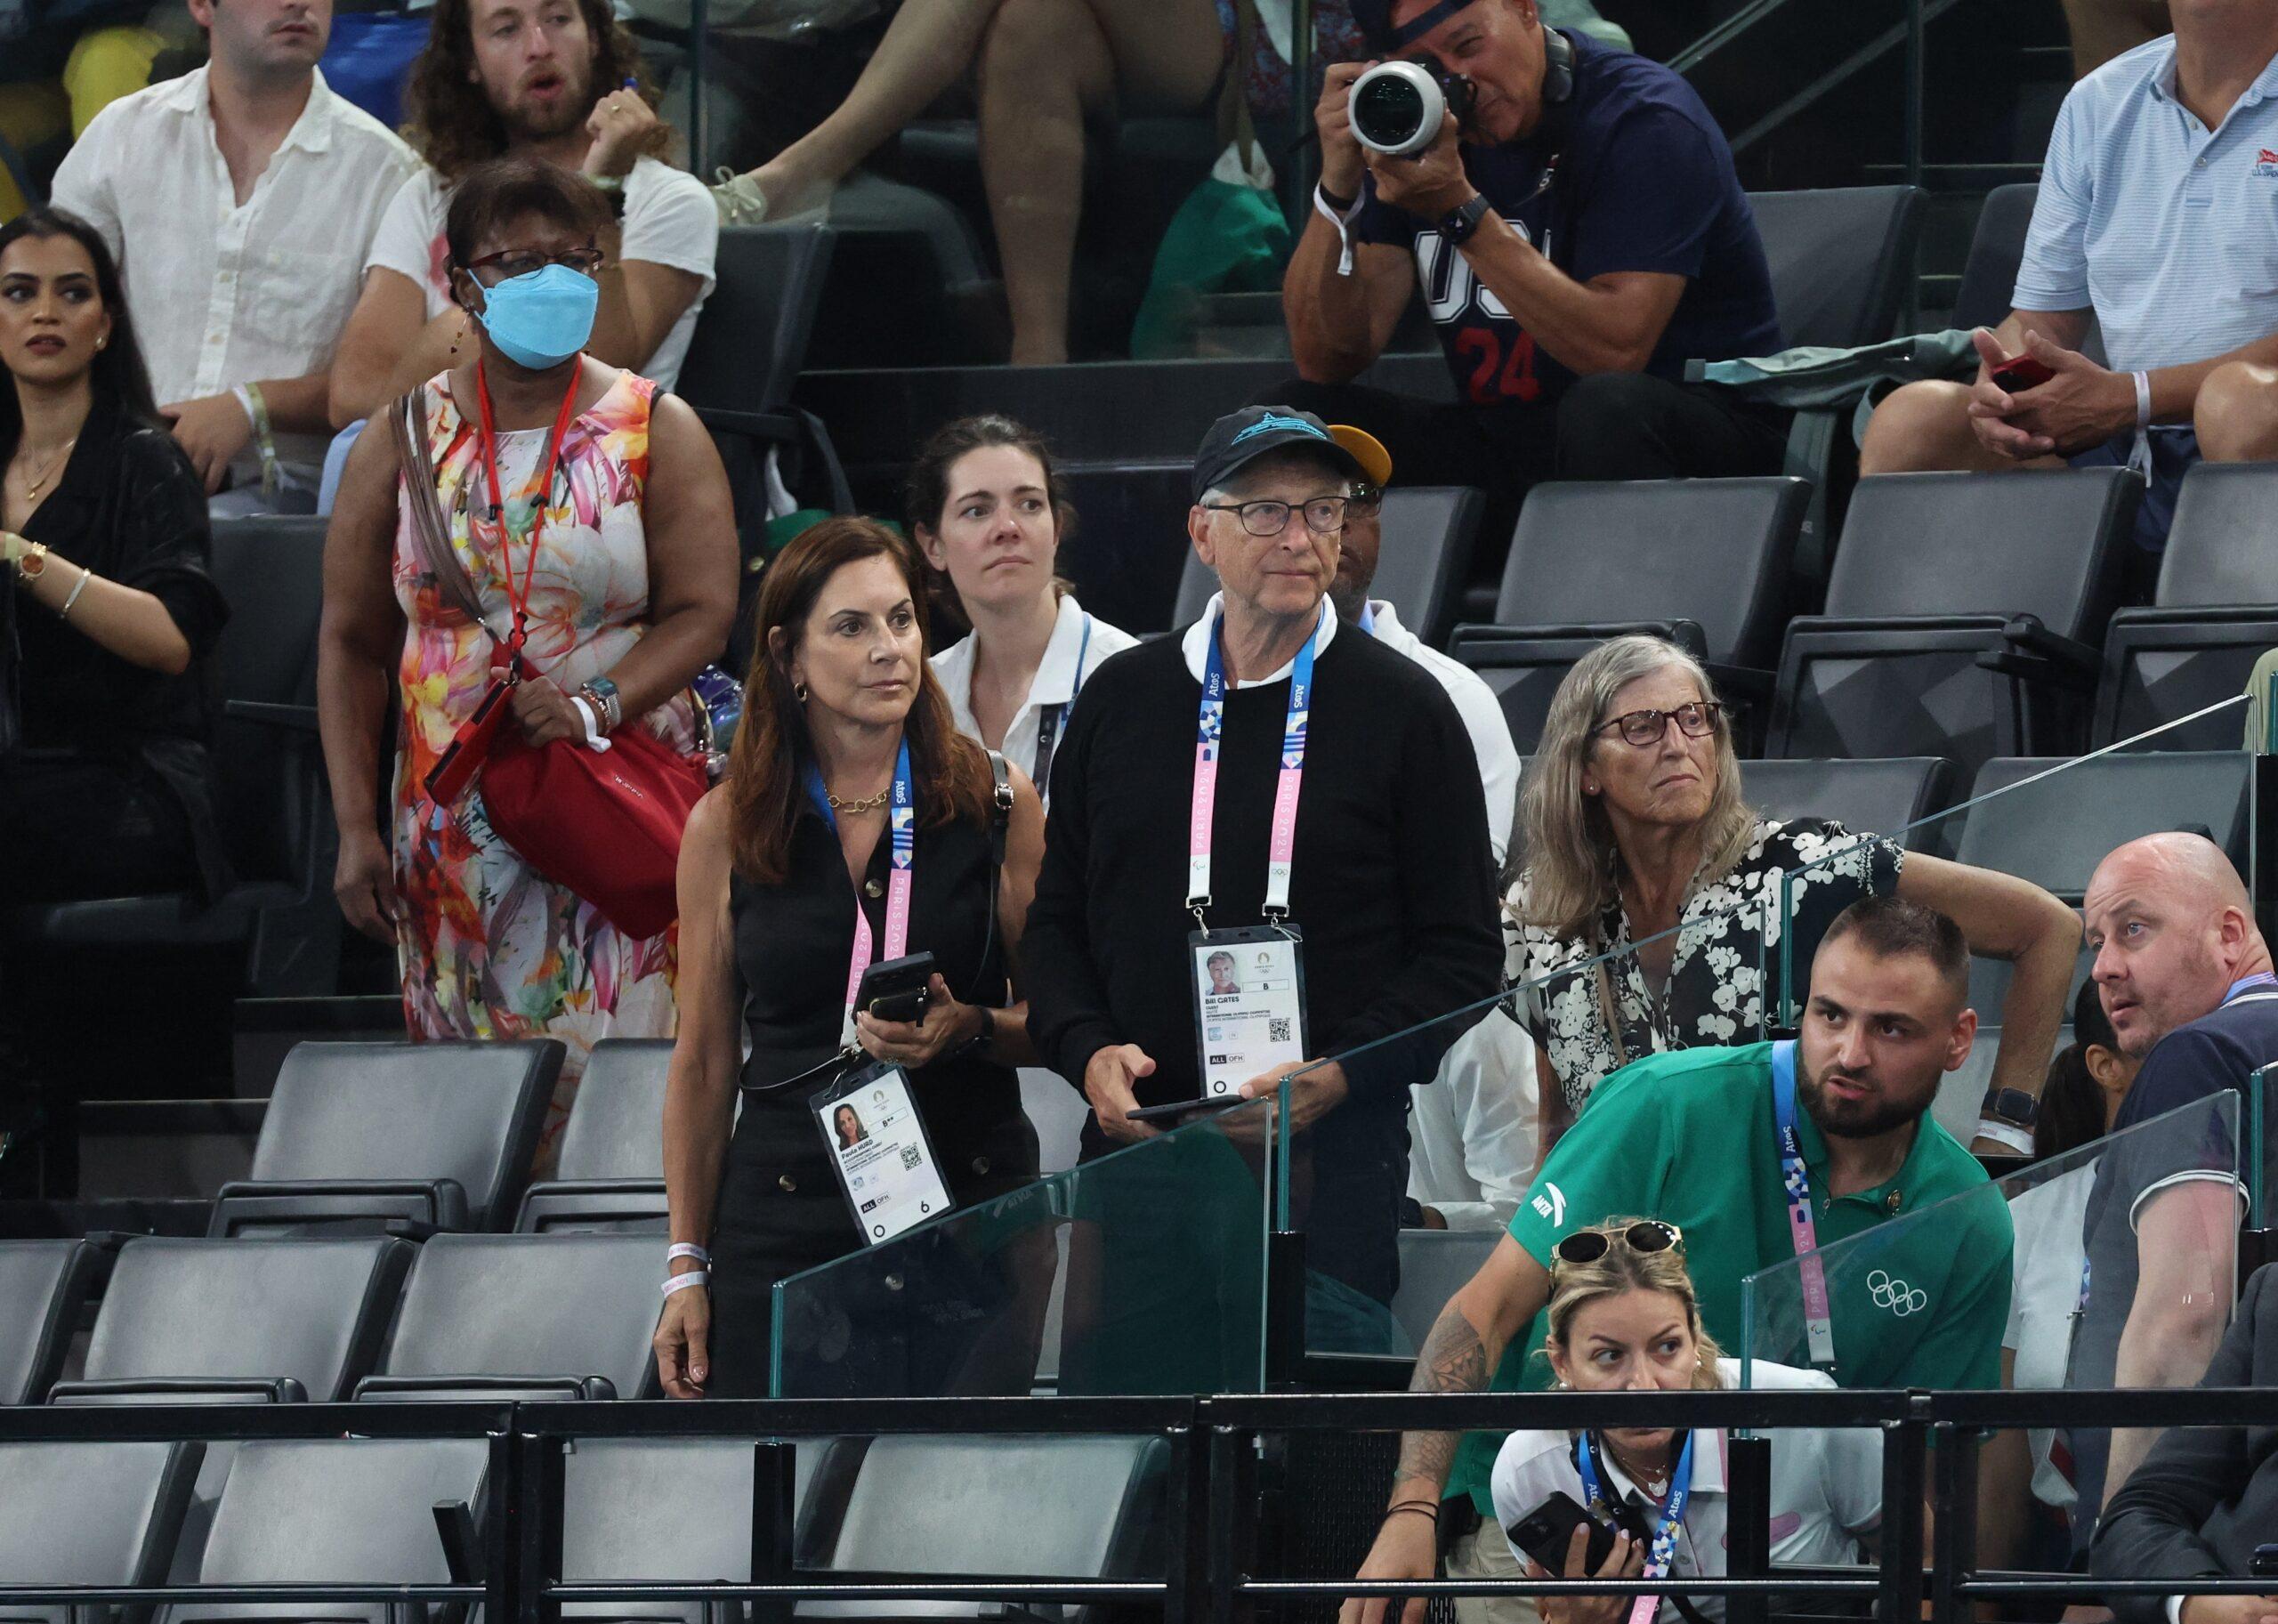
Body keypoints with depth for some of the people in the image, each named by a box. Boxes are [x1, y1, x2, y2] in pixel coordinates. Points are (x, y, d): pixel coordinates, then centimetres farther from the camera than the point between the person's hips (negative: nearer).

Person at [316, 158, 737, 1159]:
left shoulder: (654, 432, 5)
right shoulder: (407, 439, 9)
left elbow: (702, 612, -3)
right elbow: (352, 643, 9)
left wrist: (596, 704, -20)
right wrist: (356, 829, 2)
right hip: (453, 818, 2)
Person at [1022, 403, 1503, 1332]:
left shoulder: (1403, 710, 3)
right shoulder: (1123, 699, 13)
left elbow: (1462, 950, 1)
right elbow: (1057, 919, 17)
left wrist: (1340, 1076, -14)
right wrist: (1089, 1051, -3)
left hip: (1334, 1155, -3)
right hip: (1133, 1144, 3)